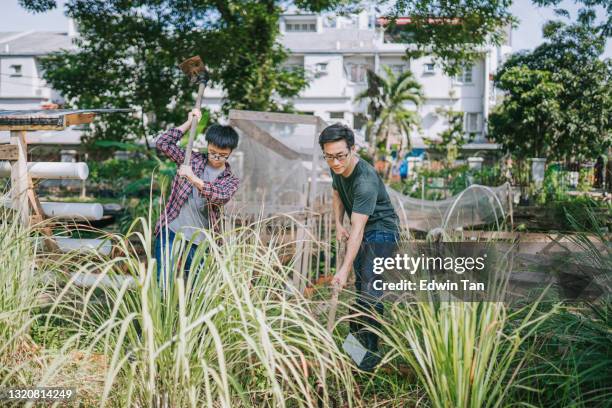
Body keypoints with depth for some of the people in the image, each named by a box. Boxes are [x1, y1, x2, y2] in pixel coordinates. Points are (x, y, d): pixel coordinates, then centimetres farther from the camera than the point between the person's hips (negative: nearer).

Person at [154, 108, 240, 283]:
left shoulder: (231, 180, 2)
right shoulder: (192, 159, 6)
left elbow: (220, 196, -20)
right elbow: (162, 144, -1)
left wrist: (193, 178, -32)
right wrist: (189, 123, -3)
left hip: (198, 240, 1)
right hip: (170, 230, -1)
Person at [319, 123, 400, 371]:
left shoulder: (365, 181, -34)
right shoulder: (336, 168, -7)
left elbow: (357, 230, -38)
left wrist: (344, 270, -41)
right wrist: (338, 225, 0)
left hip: (381, 231, -9)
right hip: (361, 230, 9)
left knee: (370, 290, -16)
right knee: (359, 286, 19)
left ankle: (371, 352, -7)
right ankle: (356, 339, 34)